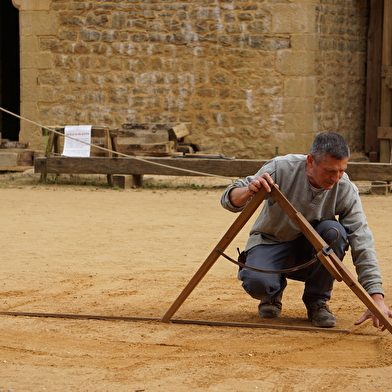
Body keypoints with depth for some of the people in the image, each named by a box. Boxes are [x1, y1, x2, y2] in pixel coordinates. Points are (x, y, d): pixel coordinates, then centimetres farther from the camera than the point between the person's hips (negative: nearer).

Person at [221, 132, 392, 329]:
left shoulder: (346, 190, -18)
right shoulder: (282, 169, -22)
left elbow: (362, 244, -22)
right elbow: (229, 200, -21)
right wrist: (248, 191, -47)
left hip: (309, 252, 2)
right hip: (271, 243, -2)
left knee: (333, 231, -31)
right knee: (257, 283, -34)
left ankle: (317, 301, -9)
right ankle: (274, 294, 6)